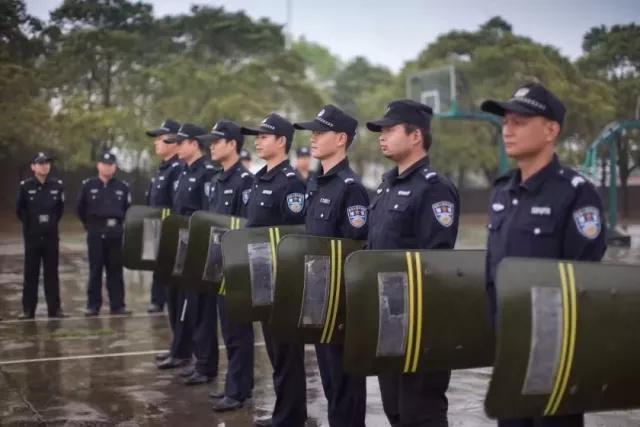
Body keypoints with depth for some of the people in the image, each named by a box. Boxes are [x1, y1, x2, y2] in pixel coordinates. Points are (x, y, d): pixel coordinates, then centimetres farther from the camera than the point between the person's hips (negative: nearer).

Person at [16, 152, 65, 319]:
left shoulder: (57, 185, 1)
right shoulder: (25, 186, -5)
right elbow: (19, 209, 5)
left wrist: (52, 222, 7)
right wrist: (30, 224, 4)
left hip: (51, 235, 2)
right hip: (32, 236, -1)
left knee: (52, 272, 6)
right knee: (31, 273, 3)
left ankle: (54, 308, 10)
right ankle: (28, 309, 9)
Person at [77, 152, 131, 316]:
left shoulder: (123, 187, 4)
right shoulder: (88, 185, 0)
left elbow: (128, 209, 11)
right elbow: (81, 209, 7)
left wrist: (119, 224, 8)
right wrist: (90, 225, 10)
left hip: (116, 233, 1)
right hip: (95, 234, -1)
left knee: (115, 270, 5)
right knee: (95, 270, 3)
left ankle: (117, 305, 10)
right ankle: (93, 305, 8)